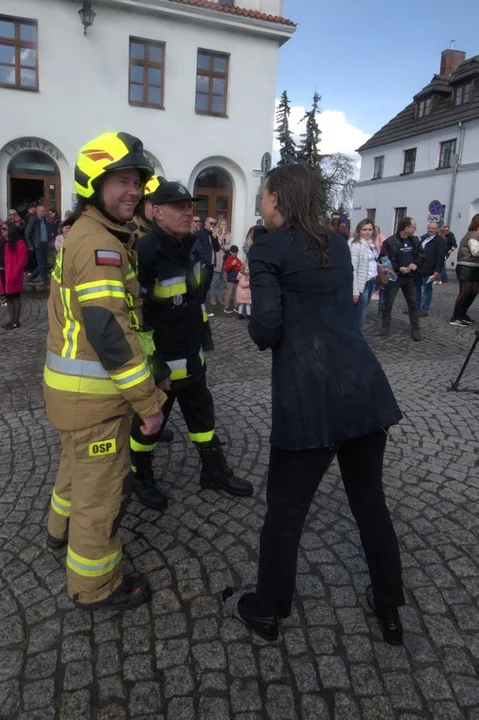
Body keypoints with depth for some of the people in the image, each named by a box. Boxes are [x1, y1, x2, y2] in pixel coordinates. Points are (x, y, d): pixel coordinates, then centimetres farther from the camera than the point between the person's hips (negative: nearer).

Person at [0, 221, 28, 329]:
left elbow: (22, 261, -14)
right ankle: (12, 320, 19)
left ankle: (16, 321, 6)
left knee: (15, 297, 0)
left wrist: (14, 274, -17)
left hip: (13, 276, -8)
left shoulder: (19, 243, -10)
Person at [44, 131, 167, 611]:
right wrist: (148, 400, -23)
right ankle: (94, 585, 24)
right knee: (104, 487, 5)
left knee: (79, 462, 29)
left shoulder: (82, 234, 13)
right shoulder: (99, 243, -21)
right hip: (92, 392, -10)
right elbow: (109, 331, -28)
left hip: (73, 384, 10)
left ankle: (63, 529, 53)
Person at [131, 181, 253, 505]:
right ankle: (139, 476, 37)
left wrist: (204, 338, 18)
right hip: (161, 362, -8)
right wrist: (153, 367, -21)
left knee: (203, 416, 20)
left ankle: (216, 472, 38)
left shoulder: (189, 244, 3)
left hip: (193, 357, 8)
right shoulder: (145, 253, -23)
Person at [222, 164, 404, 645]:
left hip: (311, 397, -6)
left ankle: (266, 611, 32)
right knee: (370, 500, 20)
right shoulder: (337, 245, 16)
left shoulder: (267, 248, -3)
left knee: (285, 507, 11)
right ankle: (390, 609, 37)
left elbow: (266, 329, -11)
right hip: (366, 386, 7)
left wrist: (260, 332, 10)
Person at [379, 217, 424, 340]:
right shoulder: (390, 242, -15)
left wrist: (415, 263, -5)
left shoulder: (415, 240, 5)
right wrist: (399, 268, -19)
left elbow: (421, 253, 15)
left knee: (413, 304, 6)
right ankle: (385, 327, 17)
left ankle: (415, 329, 13)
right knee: (388, 303, 3)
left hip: (410, 277, 5)